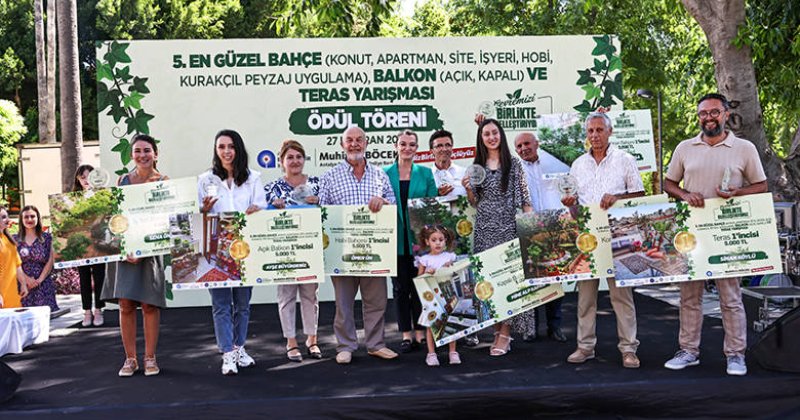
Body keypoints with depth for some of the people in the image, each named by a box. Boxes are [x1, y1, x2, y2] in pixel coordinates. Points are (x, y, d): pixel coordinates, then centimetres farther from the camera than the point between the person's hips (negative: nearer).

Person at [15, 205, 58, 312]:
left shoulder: (46, 237, 8)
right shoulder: (15, 239, 8)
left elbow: (50, 261, 4)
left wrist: (40, 279, -7)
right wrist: (26, 279, -10)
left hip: (44, 285, 0)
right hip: (23, 285, 0)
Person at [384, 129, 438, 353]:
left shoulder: (425, 173, 6)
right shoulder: (385, 174, 5)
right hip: (396, 239, 0)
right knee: (400, 287, 5)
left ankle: (420, 332, 15)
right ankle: (406, 334, 13)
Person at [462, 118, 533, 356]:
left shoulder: (513, 164, 3)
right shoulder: (477, 166, 12)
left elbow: (524, 198, 2)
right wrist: (468, 189, -3)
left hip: (508, 227, -3)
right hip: (484, 228, 3)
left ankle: (505, 333, -1)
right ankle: (497, 330, 11)